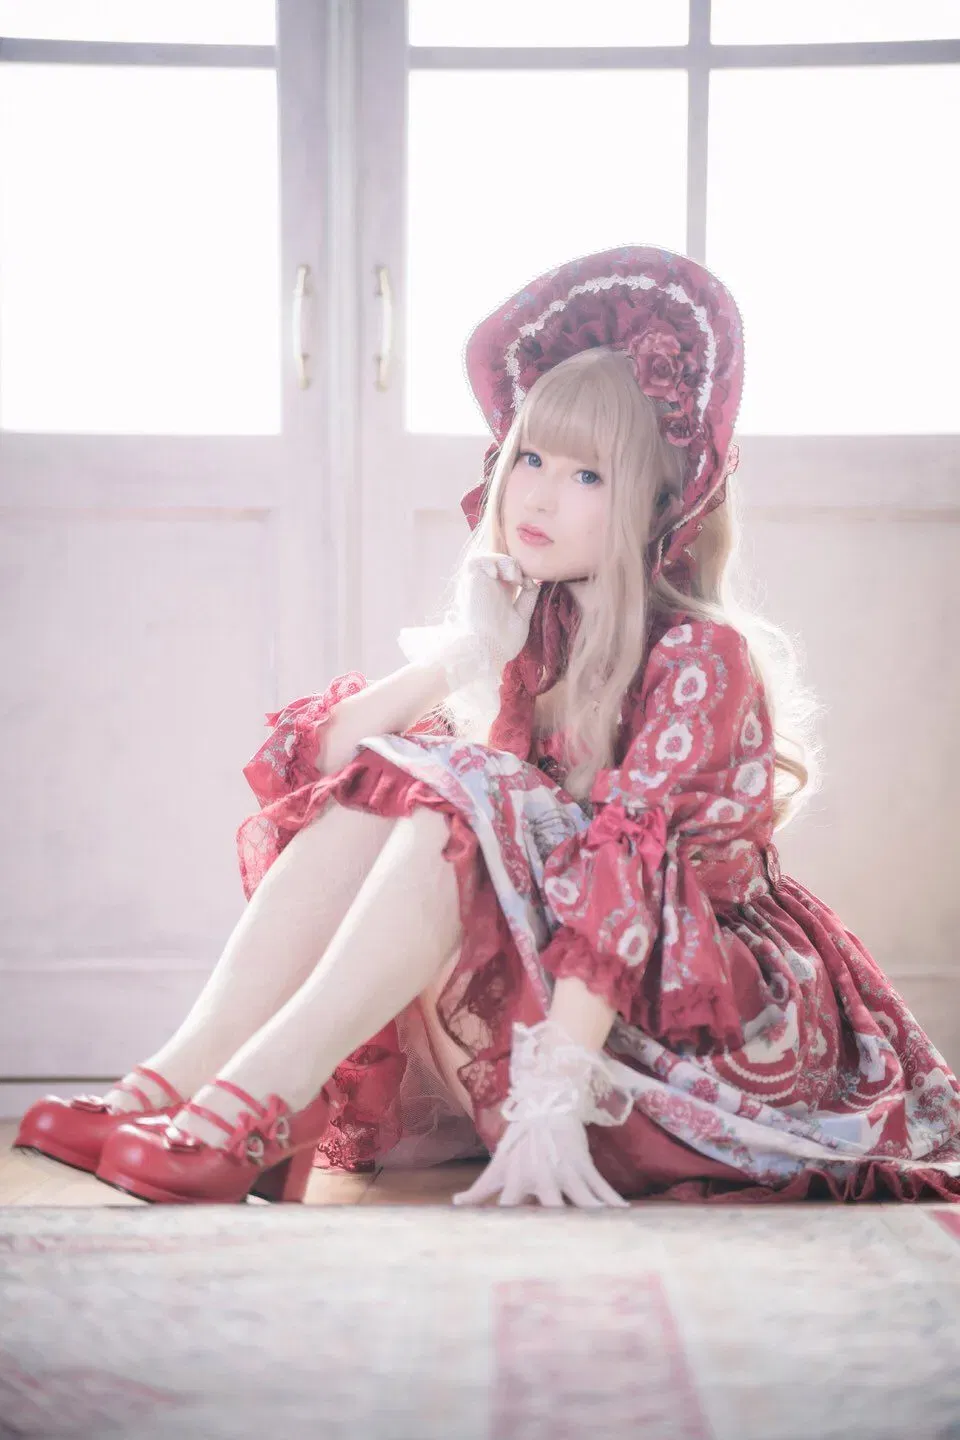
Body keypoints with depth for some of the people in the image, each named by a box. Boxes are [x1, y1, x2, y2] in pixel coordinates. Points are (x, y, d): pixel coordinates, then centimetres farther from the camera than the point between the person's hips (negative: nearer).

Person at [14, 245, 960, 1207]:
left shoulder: (699, 655, -13)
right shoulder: (523, 632, 6)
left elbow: (632, 870, -27)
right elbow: (315, 758, -2)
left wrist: (553, 1093, -37)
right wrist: (455, 661, -16)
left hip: (702, 1009, -6)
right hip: (529, 975, 6)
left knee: (451, 795, -27)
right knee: (368, 788, -14)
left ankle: (246, 1115, -38)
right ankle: (174, 1081, -27)